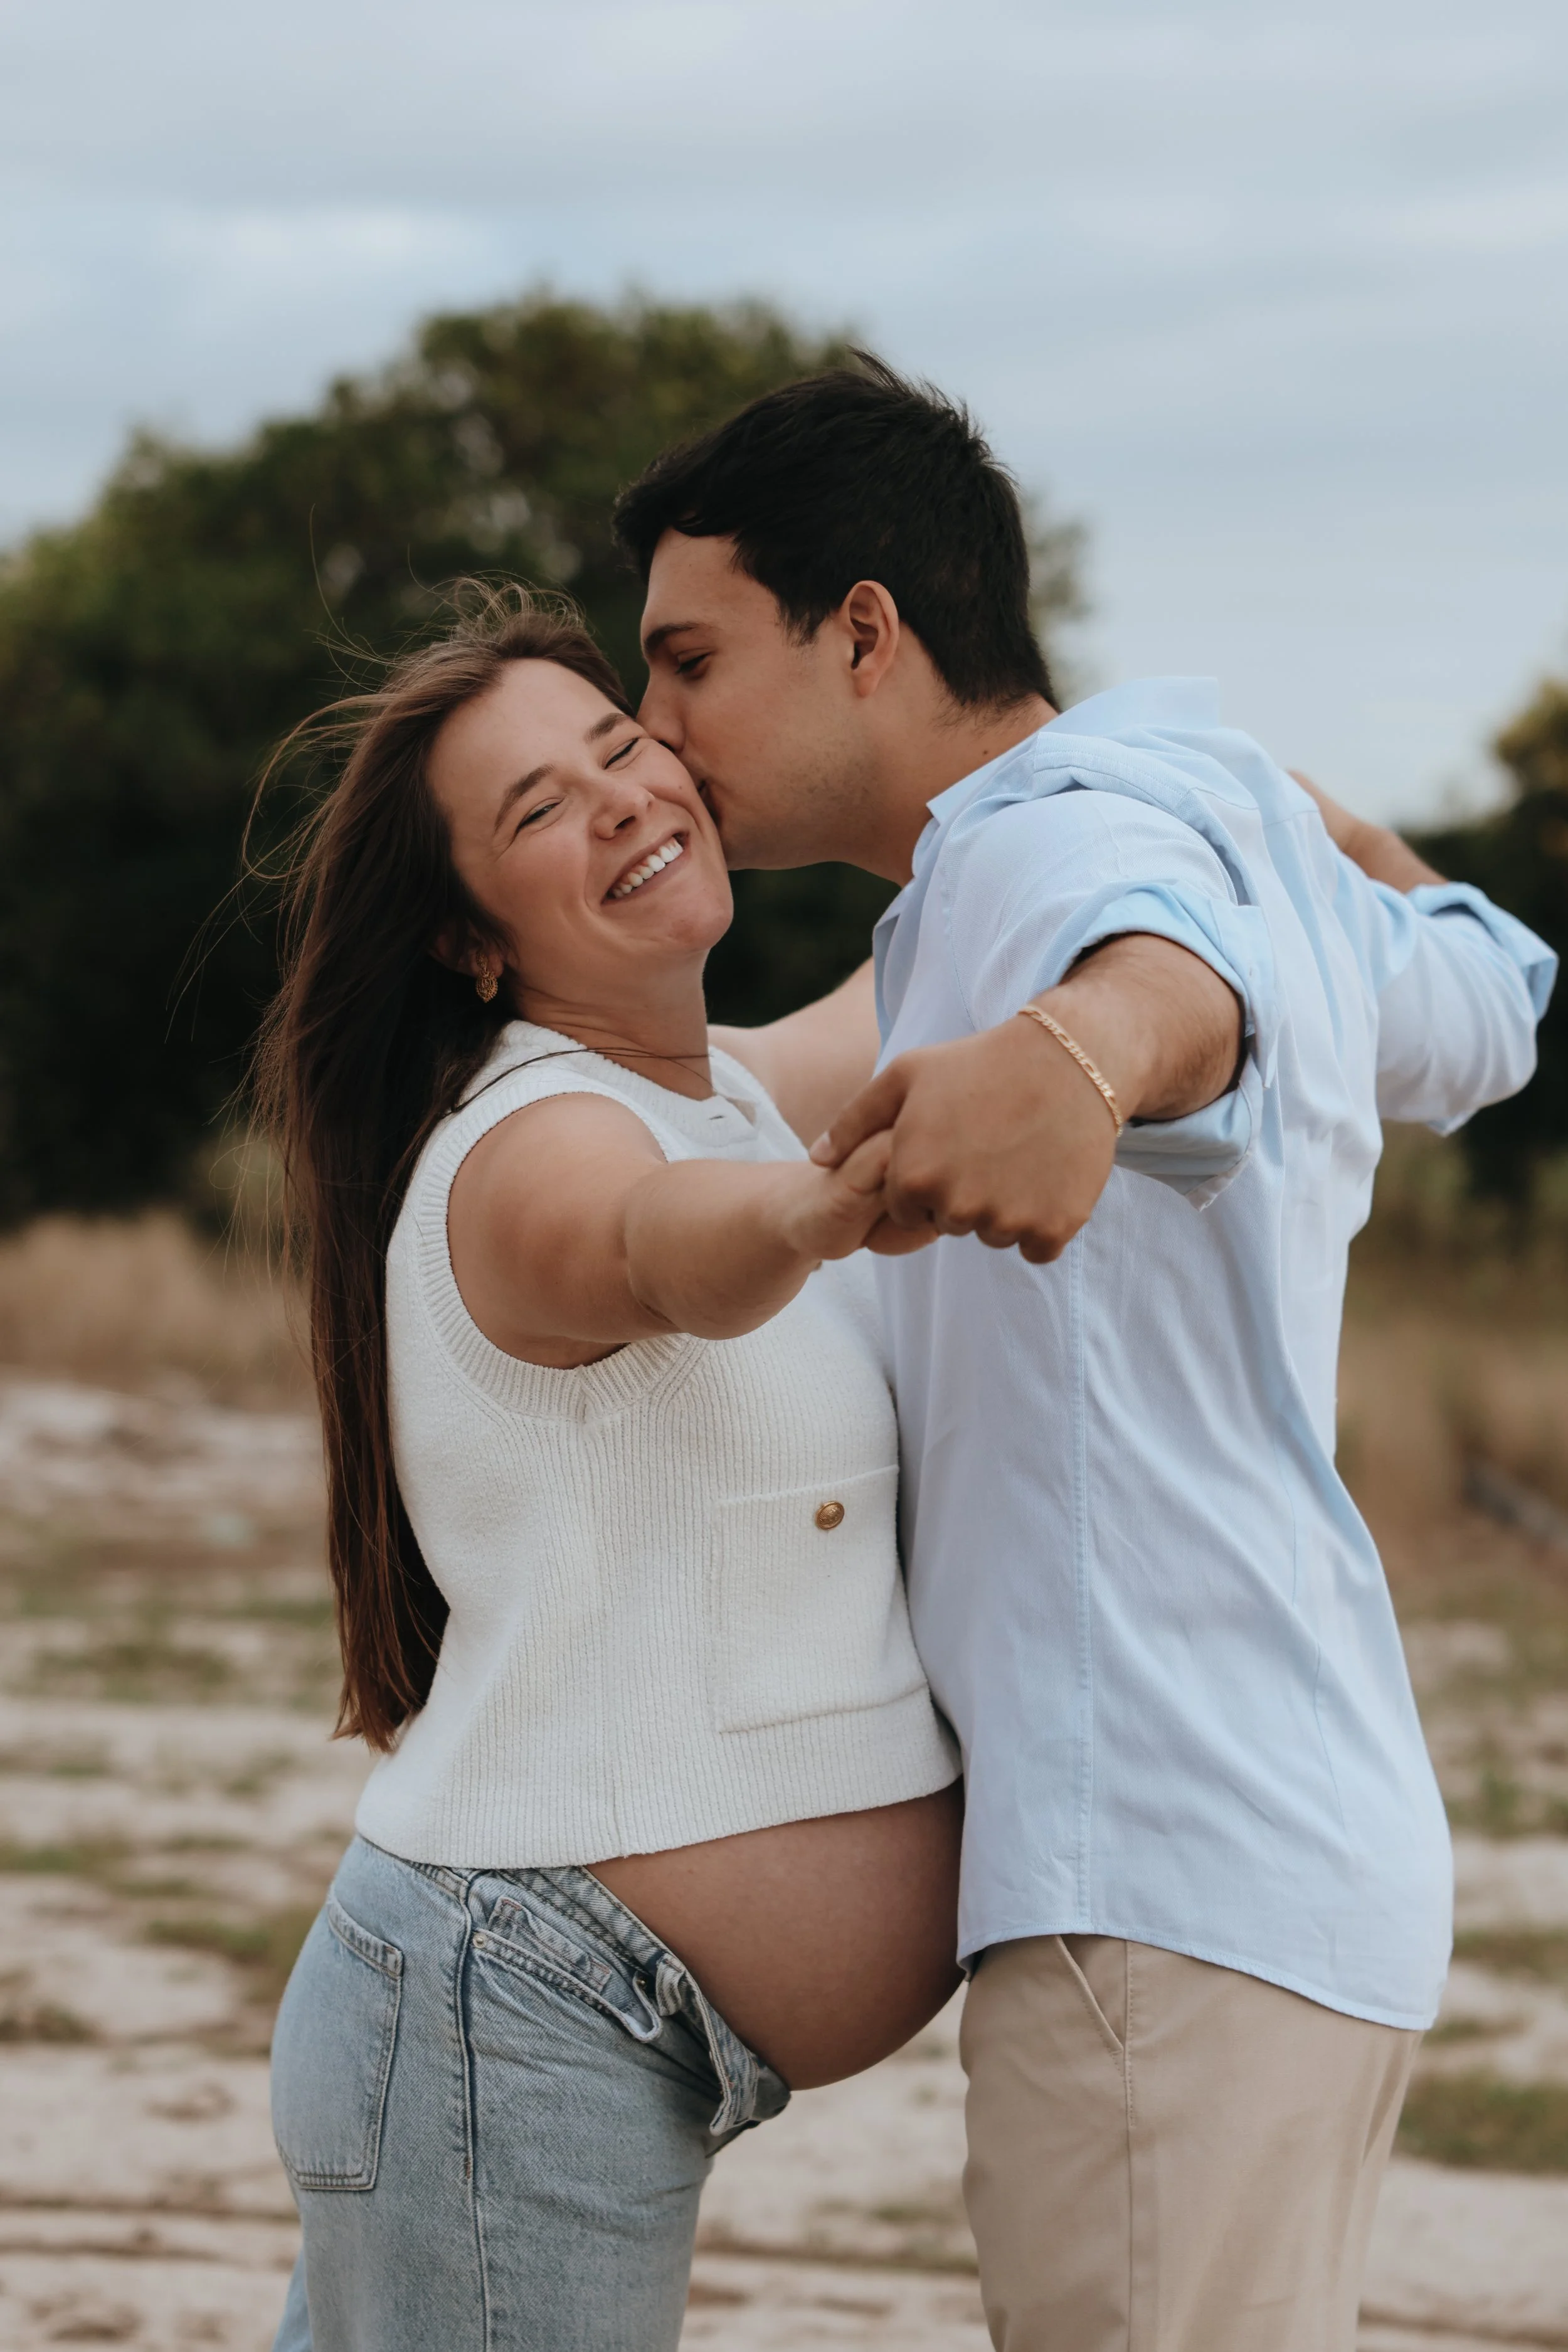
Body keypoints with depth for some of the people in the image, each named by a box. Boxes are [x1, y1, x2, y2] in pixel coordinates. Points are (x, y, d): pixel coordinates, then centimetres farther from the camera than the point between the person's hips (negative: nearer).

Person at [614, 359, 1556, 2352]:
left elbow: (1183, 964, -38)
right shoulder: (1236, 833, 17)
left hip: (1169, 1889, -10)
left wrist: (1081, 1044, -60)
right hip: (1311, 1846, 10)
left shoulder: (1057, 839, -12)